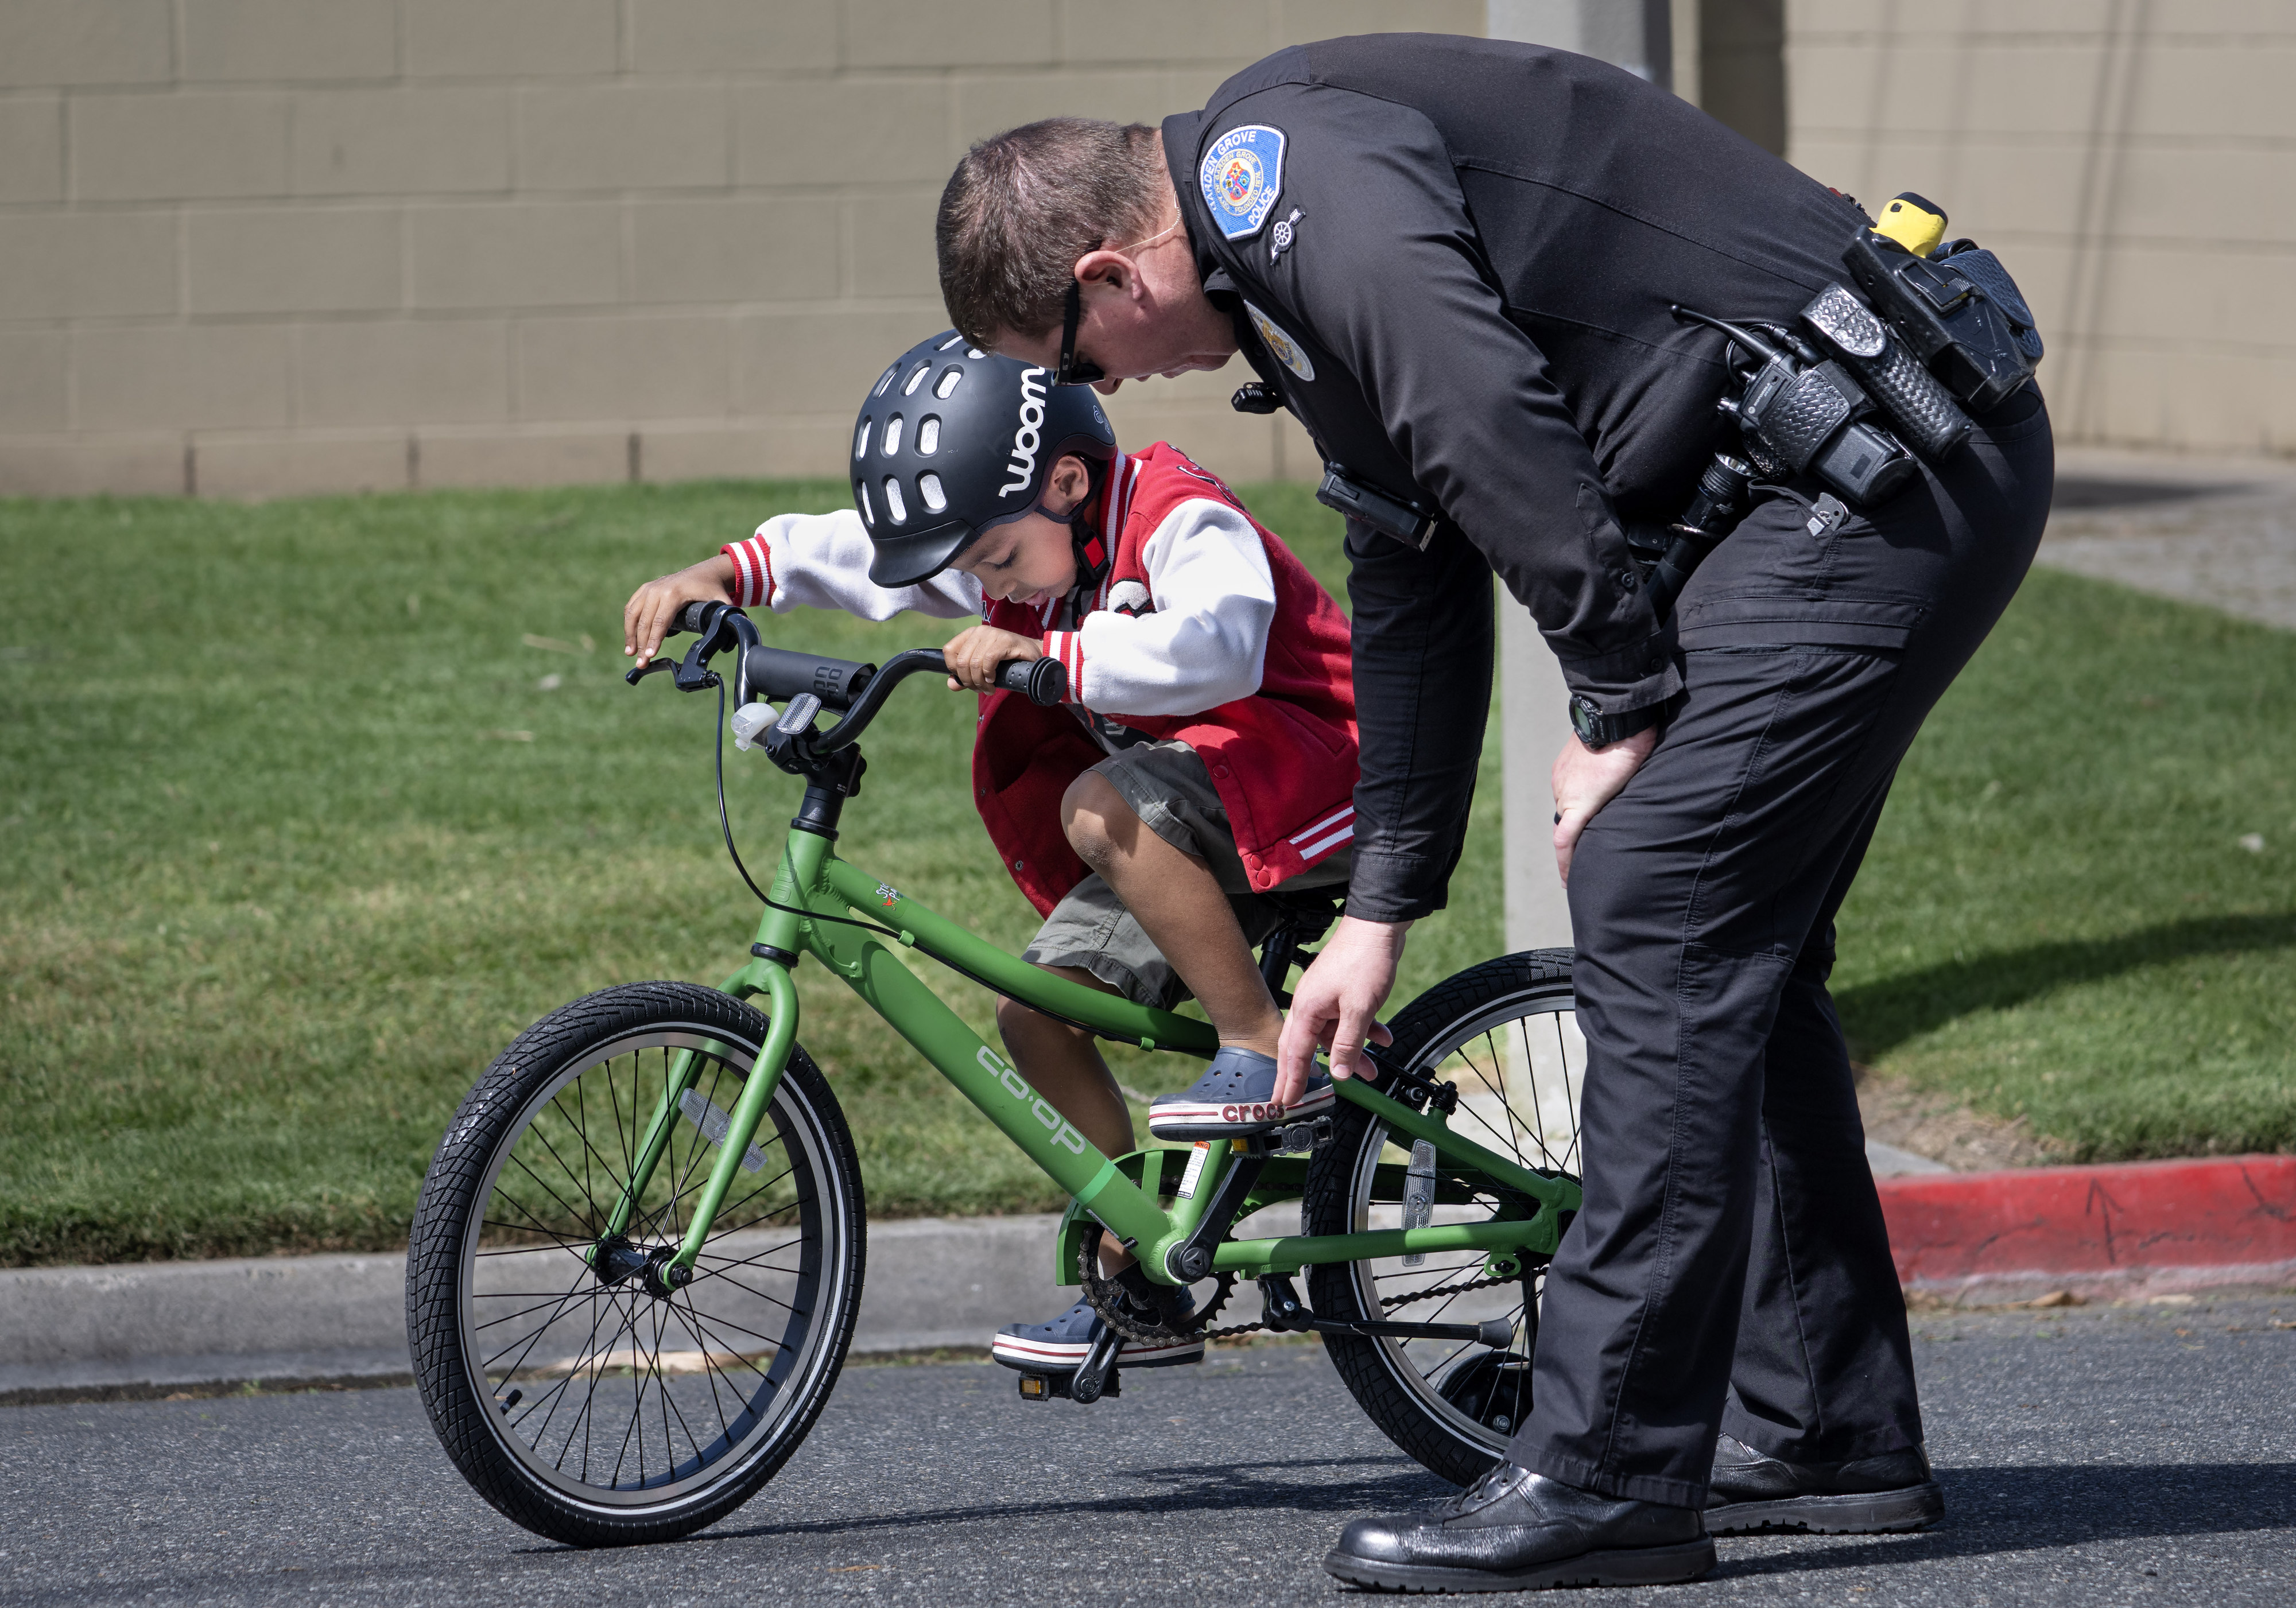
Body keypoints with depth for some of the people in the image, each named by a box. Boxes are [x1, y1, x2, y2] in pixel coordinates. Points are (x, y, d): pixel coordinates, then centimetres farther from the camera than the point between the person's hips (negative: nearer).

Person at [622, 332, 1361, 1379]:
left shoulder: (1184, 524, -21)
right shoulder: (1012, 544, 4)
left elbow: (1214, 646, -41)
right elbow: (840, 552, 9)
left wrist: (1041, 652, -46)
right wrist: (719, 574, -6)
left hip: (1310, 773, -9)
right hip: (1185, 830, 9)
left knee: (1102, 811, -33)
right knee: (1037, 1004, -3)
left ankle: (1265, 1055, -25)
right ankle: (1136, 1292, 4)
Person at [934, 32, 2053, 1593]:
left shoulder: (1280, 168, -12)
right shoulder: (1285, 253, 21)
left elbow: (1499, 428, -23)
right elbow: (1414, 575, 29)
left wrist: (1619, 705, -13)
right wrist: (1382, 905, 31)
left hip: (1872, 479, -10)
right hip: (1914, 471, 10)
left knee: (1657, 918, -11)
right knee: (1731, 947, 16)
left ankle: (1606, 1476, -10)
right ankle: (1828, 1436, 22)